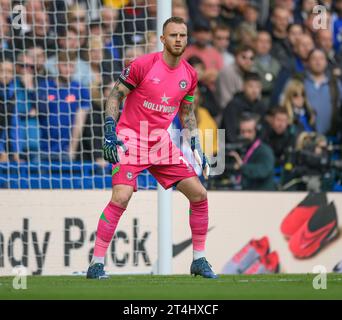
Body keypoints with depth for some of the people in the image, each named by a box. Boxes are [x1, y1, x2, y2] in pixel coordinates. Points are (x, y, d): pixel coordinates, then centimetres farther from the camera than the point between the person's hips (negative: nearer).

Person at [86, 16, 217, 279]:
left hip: (162, 142, 6)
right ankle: (97, 264, -14)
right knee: (121, 197, -23)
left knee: (199, 194, 1)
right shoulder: (143, 65, -12)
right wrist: (110, 133, -15)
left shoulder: (189, 75, 5)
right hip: (131, 139, -6)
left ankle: (199, 260, 15)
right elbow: (115, 97, -6)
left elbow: (187, 114, 17)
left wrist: (197, 149, 11)